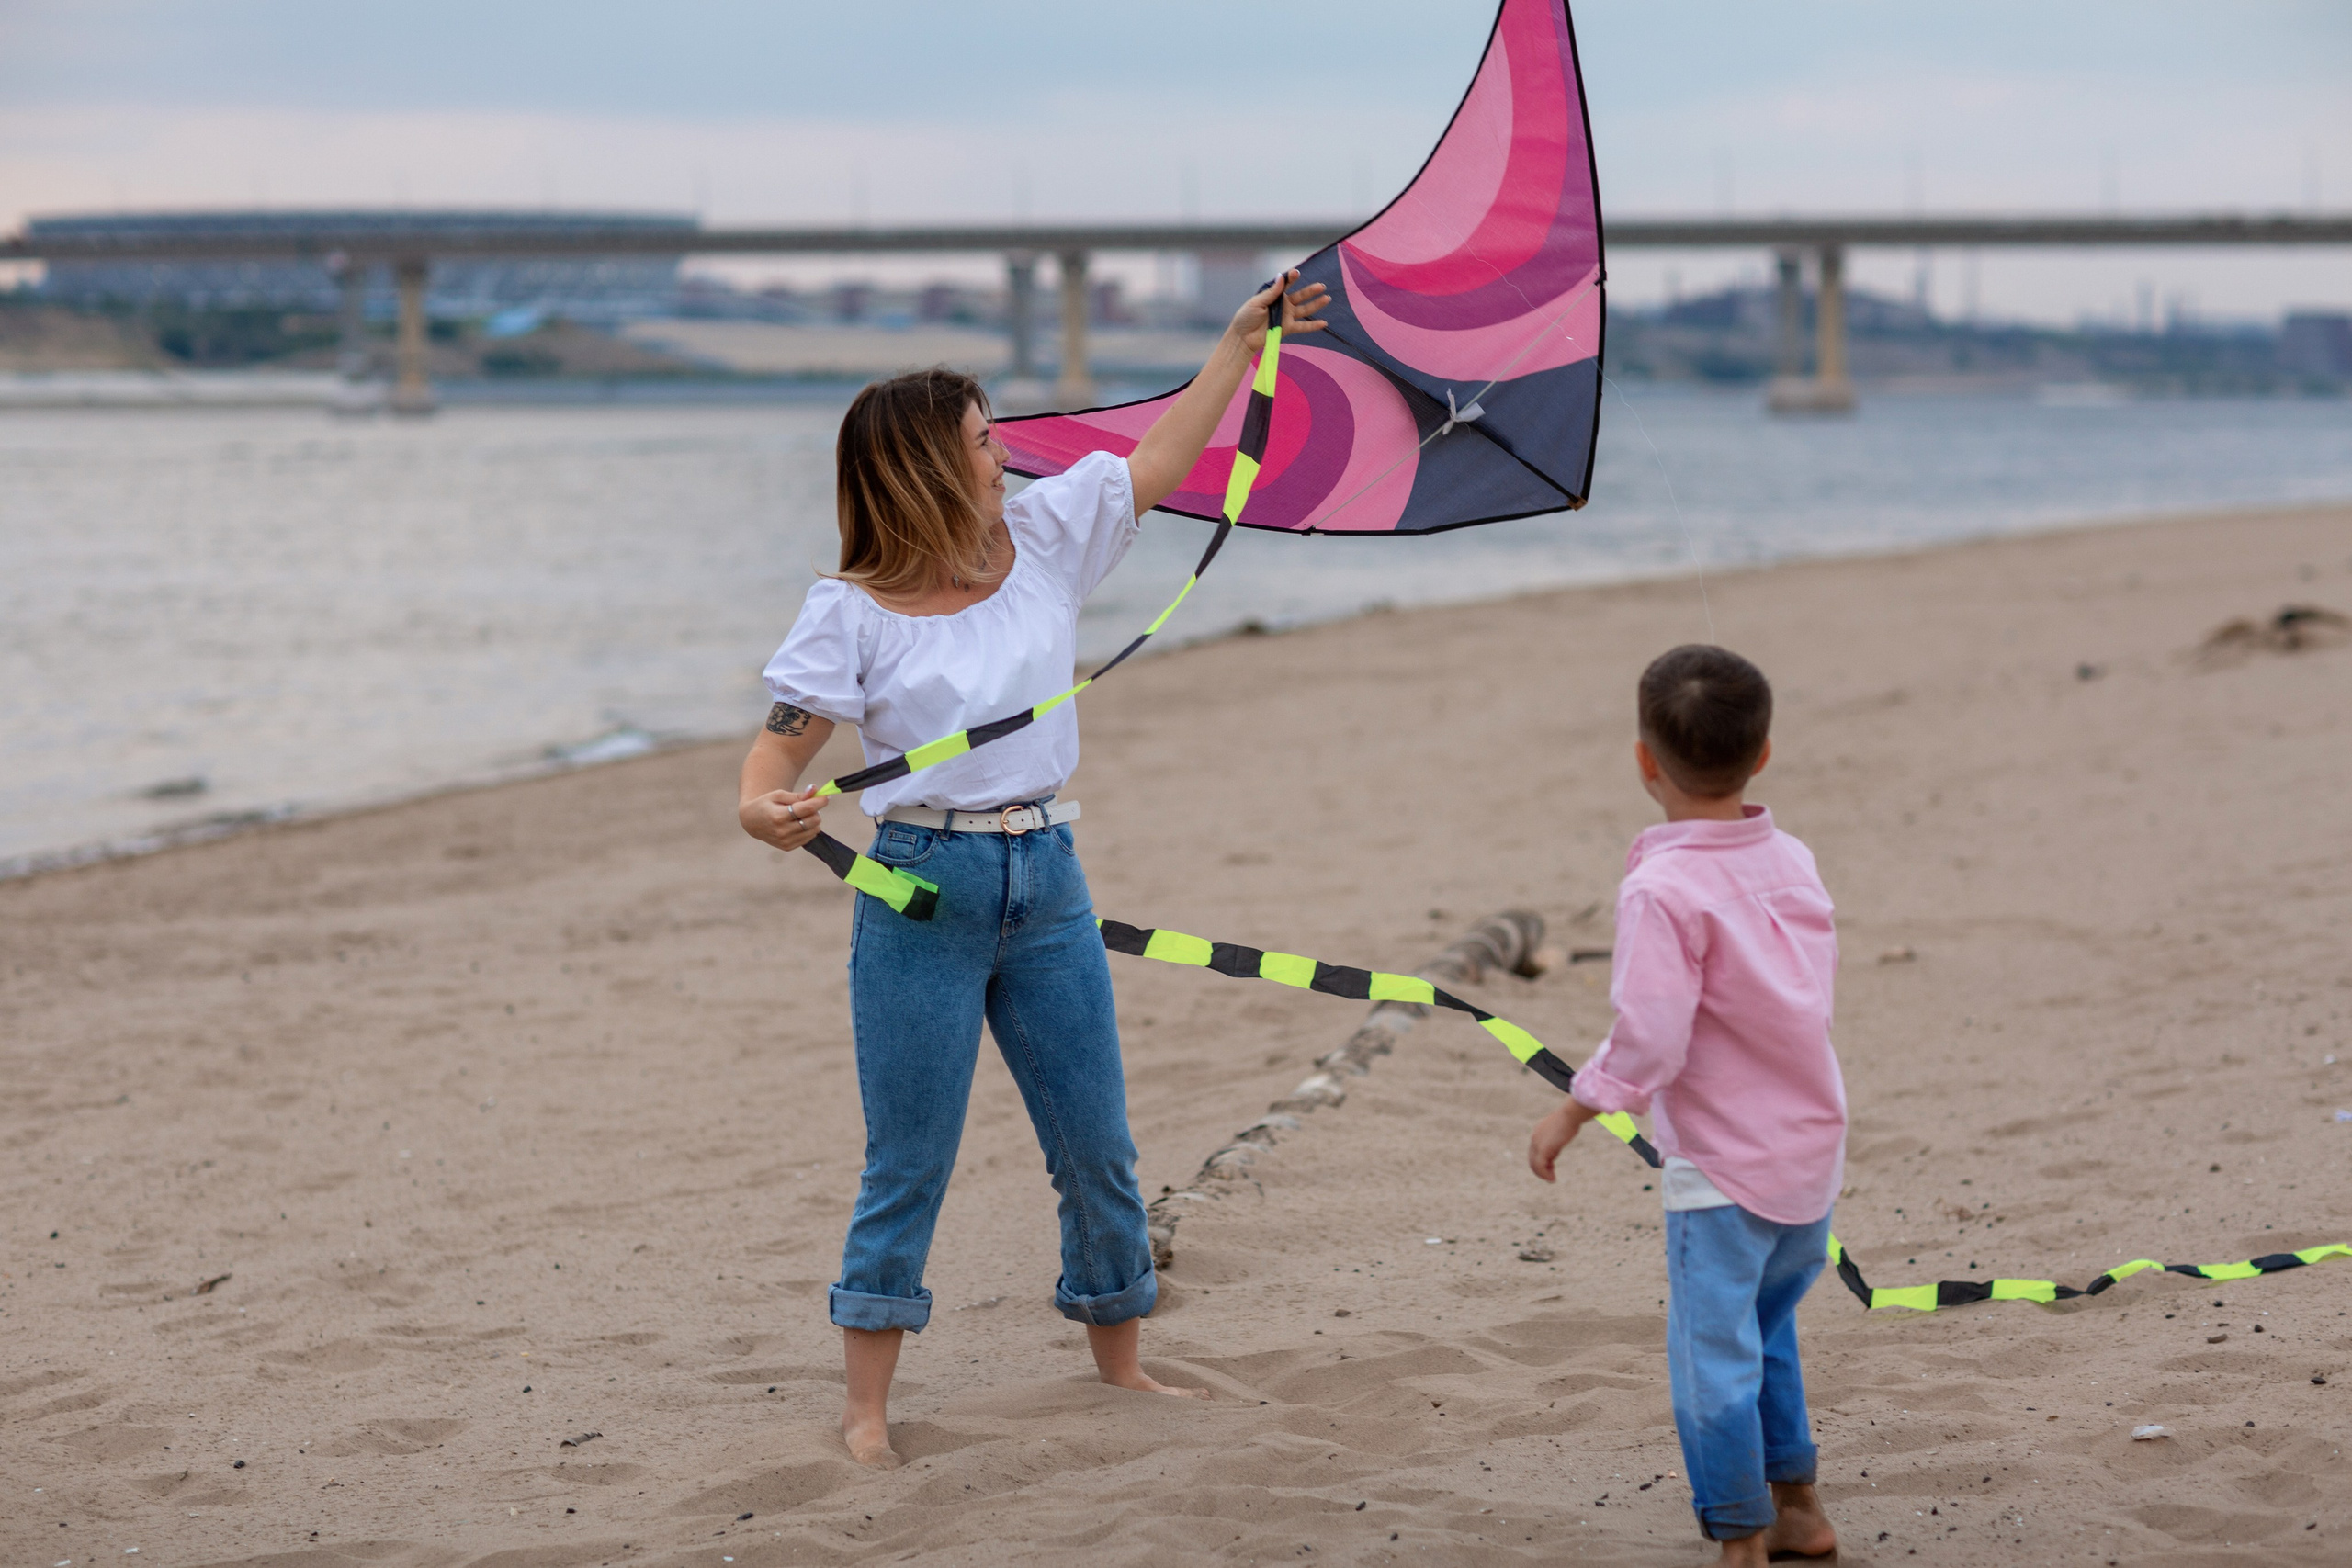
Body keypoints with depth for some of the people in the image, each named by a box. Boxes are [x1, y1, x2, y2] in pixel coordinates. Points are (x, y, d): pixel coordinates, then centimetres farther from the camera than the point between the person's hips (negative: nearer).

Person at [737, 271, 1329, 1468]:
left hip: (1047, 883, 5)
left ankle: (1121, 1364, 28)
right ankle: (867, 1409, 10)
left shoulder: (1043, 538, 5)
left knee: (1099, 1151, 12)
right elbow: (782, 740, -11)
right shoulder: (852, 609, -8)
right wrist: (760, 804, -33)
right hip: (924, 894, -5)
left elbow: (1159, 461, 15)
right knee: (907, 1168, 0)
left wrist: (1240, 344, 18)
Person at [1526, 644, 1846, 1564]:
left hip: (1721, 1168, -8)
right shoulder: (1792, 863, 3)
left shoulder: (1660, 890, -18)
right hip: (1812, 1151, 8)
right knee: (1766, 1328, 24)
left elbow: (1647, 1040, -21)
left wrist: (1571, 1114, -9)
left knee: (1713, 1351, 2)